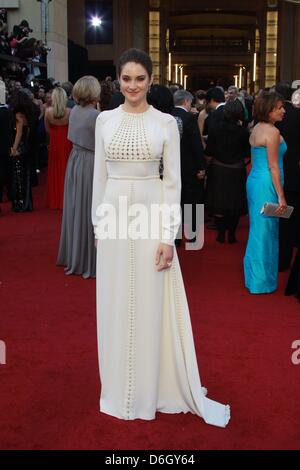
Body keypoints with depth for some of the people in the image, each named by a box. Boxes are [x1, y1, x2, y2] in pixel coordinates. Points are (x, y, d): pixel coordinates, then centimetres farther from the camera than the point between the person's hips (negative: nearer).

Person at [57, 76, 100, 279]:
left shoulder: (75, 110, 3)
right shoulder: (95, 116, -19)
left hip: (75, 161, 8)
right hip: (90, 164, -8)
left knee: (76, 209, 17)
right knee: (89, 212, 1)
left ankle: (73, 256, 30)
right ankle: (89, 261, 10)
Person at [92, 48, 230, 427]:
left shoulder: (166, 122, -2)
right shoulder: (105, 119, 5)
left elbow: (173, 181, -4)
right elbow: (99, 175, 9)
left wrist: (168, 237, -10)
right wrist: (98, 223, 7)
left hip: (151, 217, -2)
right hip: (114, 217, 3)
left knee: (150, 306, 5)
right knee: (115, 306, 10)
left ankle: (150, 390, 23)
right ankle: (119, 388, 28)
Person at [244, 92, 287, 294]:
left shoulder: (256, 129, 12)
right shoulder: (272, 131, -15)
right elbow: (273, 166, -17)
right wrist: (281, 196, -15)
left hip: (254, 181, 9)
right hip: (266, 185, -9)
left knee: (259, 229, 18)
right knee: (266, 230, 0)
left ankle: (254, 273, 29)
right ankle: (262, 281, 9)